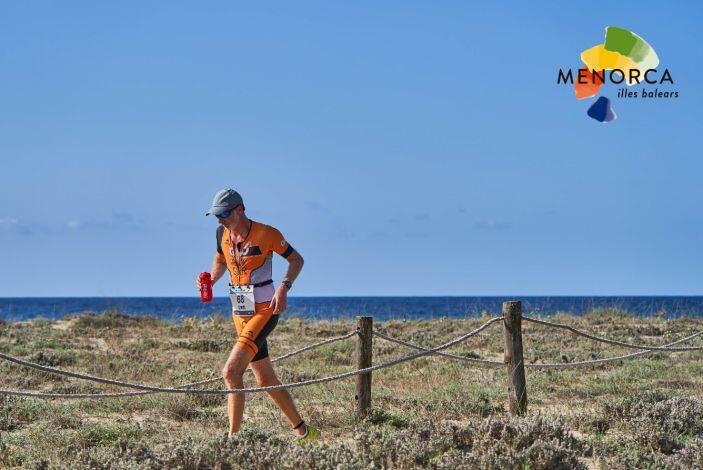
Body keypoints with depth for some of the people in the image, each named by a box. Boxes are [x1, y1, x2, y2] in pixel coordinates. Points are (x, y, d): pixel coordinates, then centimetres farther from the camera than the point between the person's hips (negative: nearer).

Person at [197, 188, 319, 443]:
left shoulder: (266, 234, -14)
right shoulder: (222, 234, 4)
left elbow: (297, 259, -3)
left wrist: (283, 289, -18)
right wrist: (210, 280, 2)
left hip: (265, 311, -7)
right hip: (240, 314, 7)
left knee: (231, 371, -22)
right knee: (266, 380, 9)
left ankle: (233, 438, -16)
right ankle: (302, 431, 23)